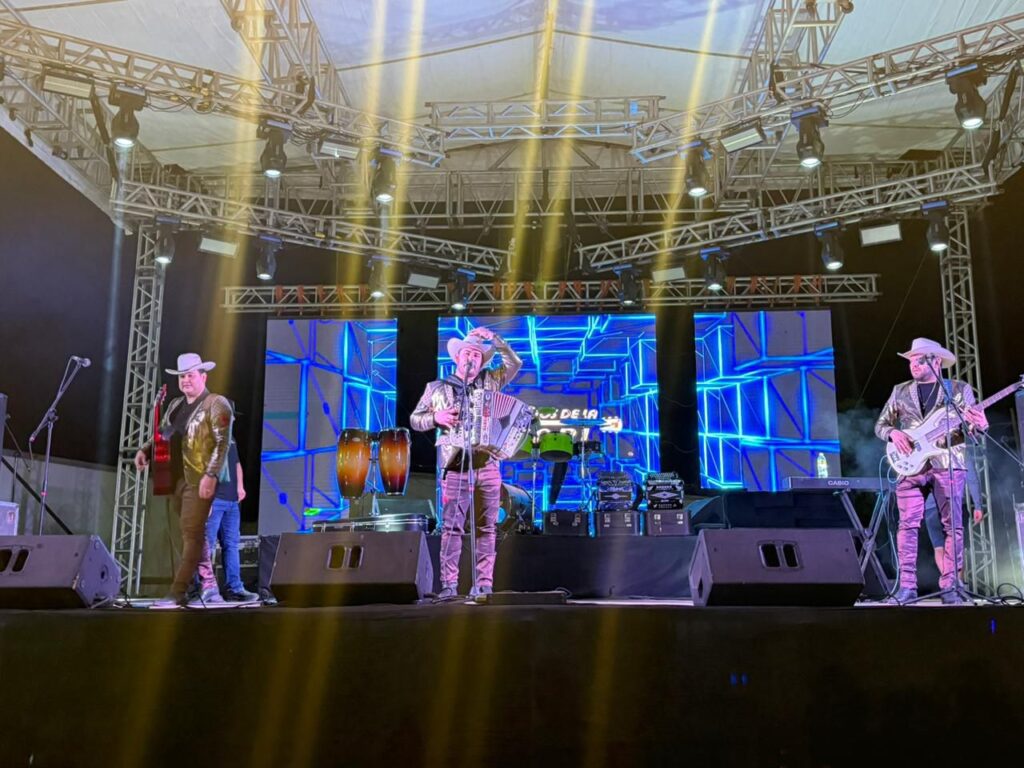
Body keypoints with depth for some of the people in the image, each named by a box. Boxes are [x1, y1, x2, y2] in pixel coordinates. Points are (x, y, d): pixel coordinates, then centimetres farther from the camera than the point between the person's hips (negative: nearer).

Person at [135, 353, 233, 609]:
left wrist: (211, 475, -24)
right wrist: (144, 450, 1)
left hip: (201, 480, -8)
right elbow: (161, 434, 22)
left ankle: (176, 593, -7)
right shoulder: (175, 405, 16)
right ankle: (209, 588, 18)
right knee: (195, 535, 11)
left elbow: (223, 443, -15)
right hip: (177, 479, 8)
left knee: (192, 535, -8)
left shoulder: (217, 404, -7)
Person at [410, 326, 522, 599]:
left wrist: (493, 339, 0)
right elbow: (415, 420, 11)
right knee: (451, 527, -6)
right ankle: (449, 584, -4)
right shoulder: (437, 388, 11)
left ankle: (484, 584, 5)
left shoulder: (490, 381, 15)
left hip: (488, 466, 2)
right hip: (455, 468, -2)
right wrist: (436, 417, -8)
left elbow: (515, 363, 5)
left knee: (486, 527, 1)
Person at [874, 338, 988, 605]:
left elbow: (973, 431, 6)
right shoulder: (900, 391, 14)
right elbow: (880, 425, 15)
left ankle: (949, 585, 5)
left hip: (948, 463, -1)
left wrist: (979, 426, -18)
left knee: (952, 525, -2)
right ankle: (907, 586, -4)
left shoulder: (960, 389, 8)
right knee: (908, 524, -6)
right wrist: (893, 434, -7)